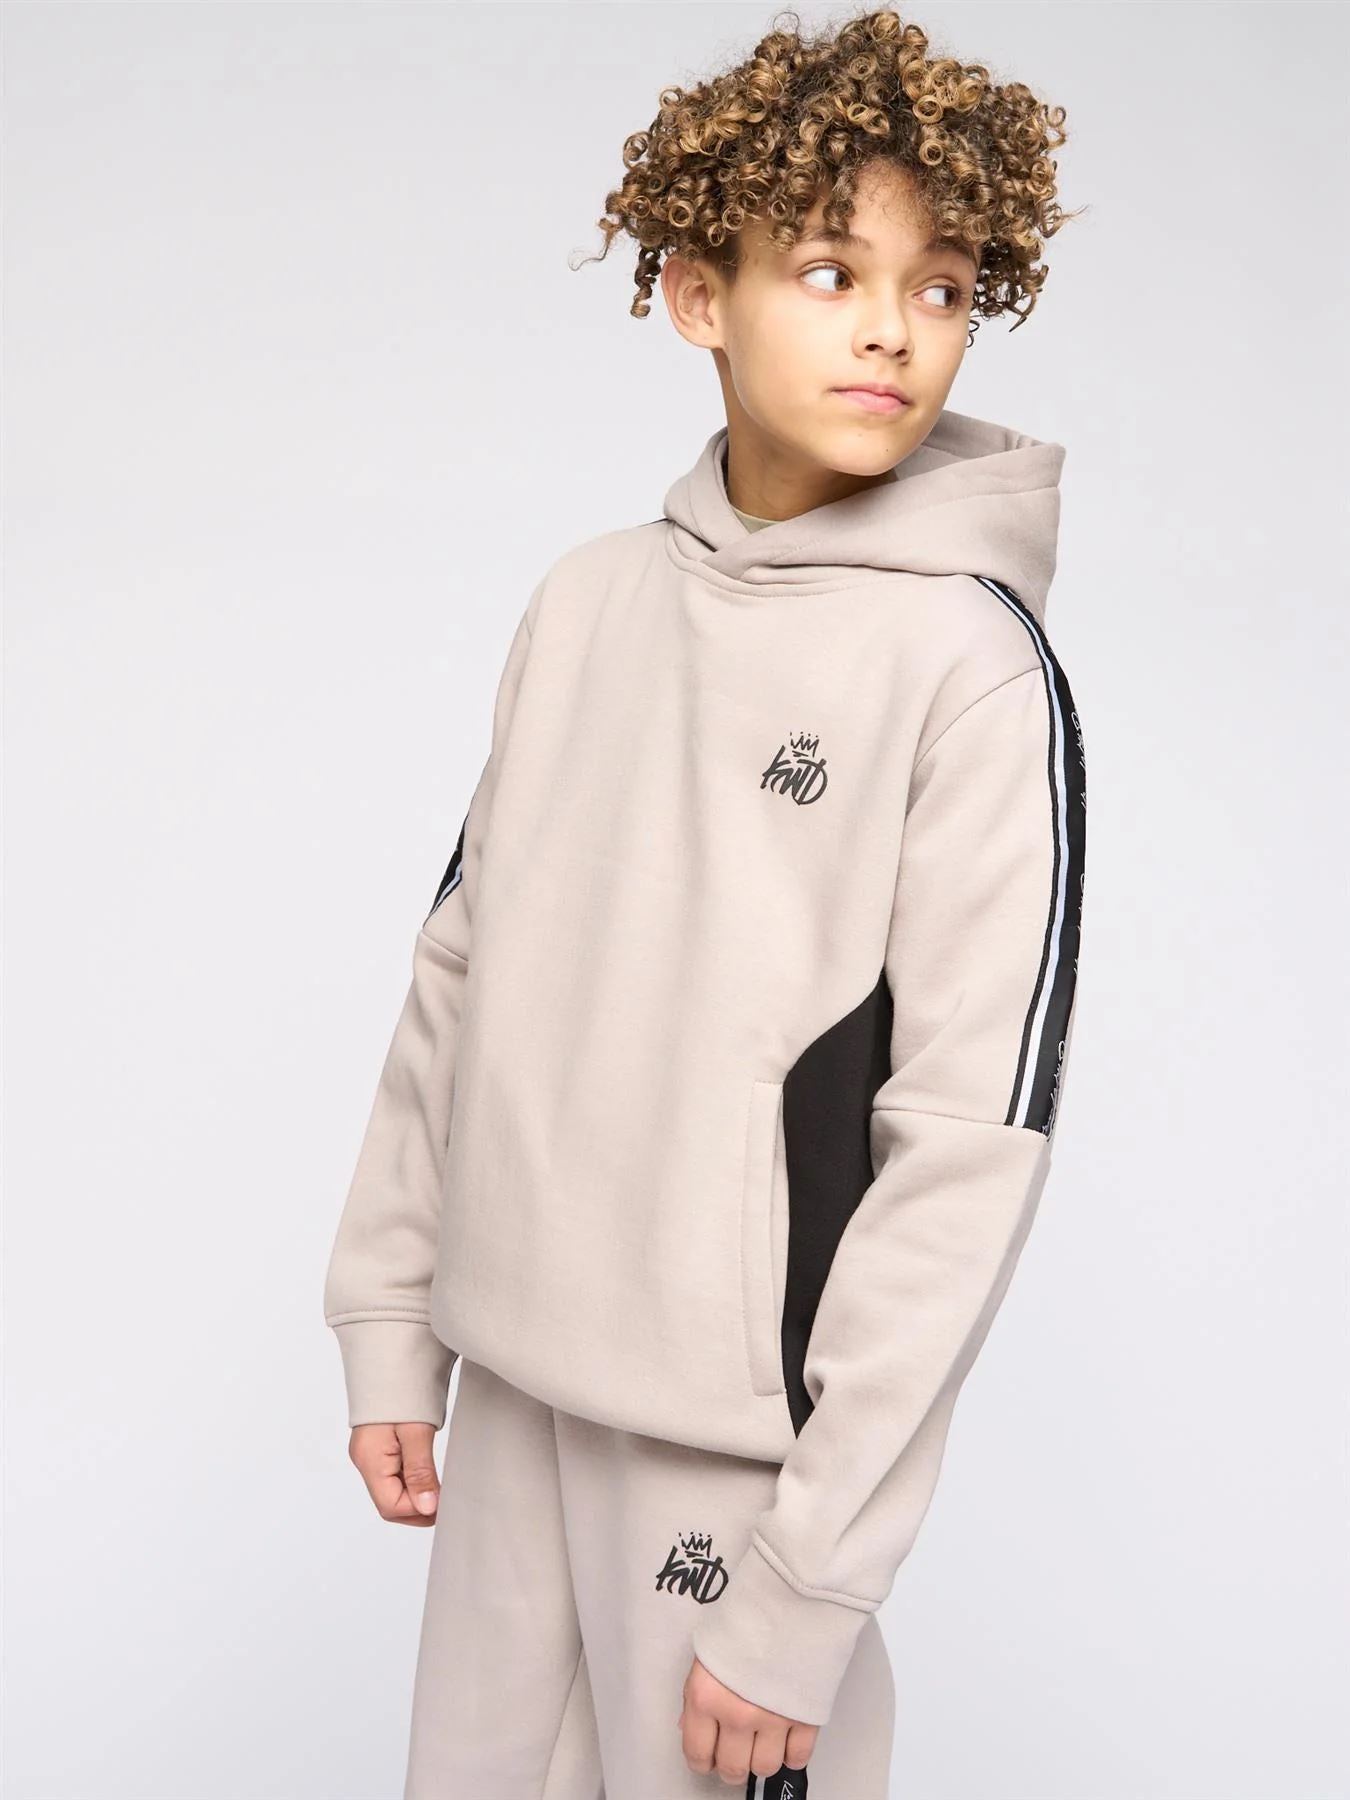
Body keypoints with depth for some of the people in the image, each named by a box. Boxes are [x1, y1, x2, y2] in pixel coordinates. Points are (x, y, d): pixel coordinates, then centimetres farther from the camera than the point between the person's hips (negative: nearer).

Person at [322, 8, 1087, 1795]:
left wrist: (806, 1580, -15)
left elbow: (969, 1145, -15)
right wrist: (387, 1320, 9)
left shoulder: (974, 669, -13)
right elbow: (463, 970, 9)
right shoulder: (587, 600, 3)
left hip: (750, 1423, -5)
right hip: (520, 1376, 5)